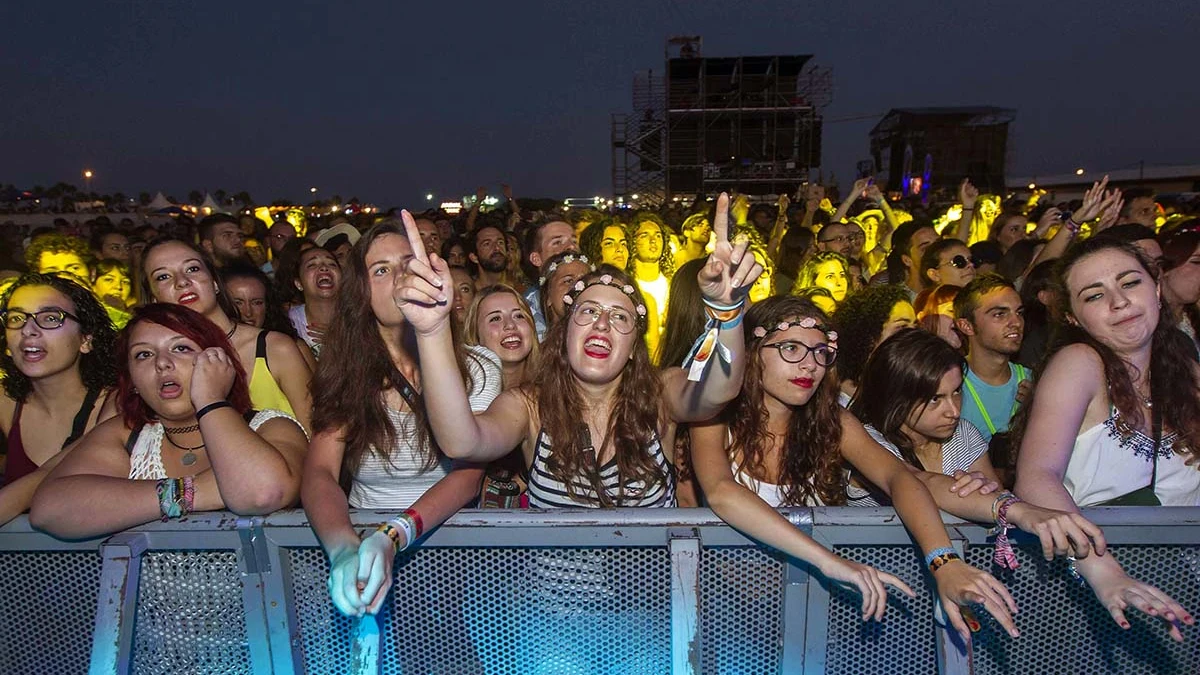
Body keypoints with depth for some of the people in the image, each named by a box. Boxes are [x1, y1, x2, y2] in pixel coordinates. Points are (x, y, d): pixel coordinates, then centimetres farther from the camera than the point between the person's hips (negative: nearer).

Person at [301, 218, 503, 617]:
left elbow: (467, 476, -13)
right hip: (362, 532, 1)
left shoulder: (476, 368, -2)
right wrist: (344, 548, -31)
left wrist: (395, 536, -30)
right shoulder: (346, 374, 2)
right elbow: (319, 473, -10)